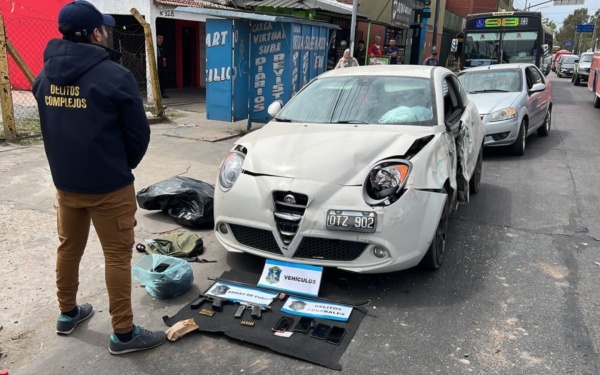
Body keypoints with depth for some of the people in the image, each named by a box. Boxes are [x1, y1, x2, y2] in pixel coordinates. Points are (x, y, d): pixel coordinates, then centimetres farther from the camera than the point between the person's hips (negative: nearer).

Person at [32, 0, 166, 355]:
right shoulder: (115, 75, -17)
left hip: (64, 182, 7)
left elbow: (50, 127, 13)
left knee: (68, 248, 21)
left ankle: (68, 313, 38)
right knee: (117, 256, 3)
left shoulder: (45, 74, 4)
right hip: (109, 186, -6)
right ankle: (124, 333, 12)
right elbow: (139, 134, -11)